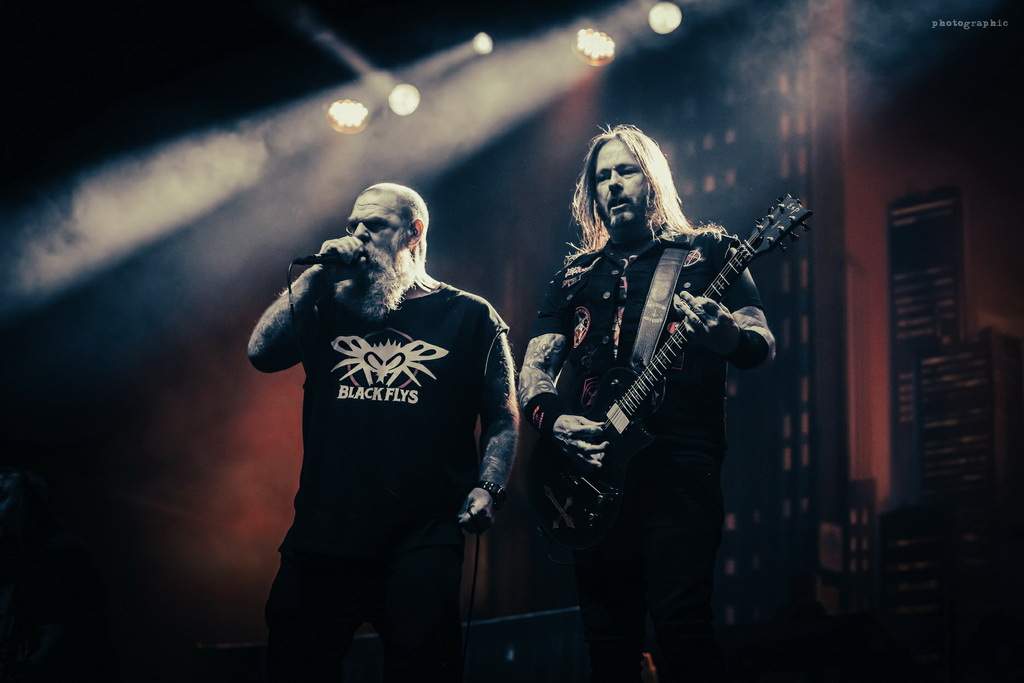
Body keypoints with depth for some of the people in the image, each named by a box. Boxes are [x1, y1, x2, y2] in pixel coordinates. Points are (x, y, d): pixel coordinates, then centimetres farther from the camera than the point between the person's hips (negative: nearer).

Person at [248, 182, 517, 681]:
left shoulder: (469, 316, 7)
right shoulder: (332, 307, 15)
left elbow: (503, 419, 7)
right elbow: (262, 353, 0)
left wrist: (487, 489, -9)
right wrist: (318, 274, -2)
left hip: (421, 533, -3)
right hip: (323, 529, 4)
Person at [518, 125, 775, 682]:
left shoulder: (706, 250, 13)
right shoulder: (575, 276, 22)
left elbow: (763, 346, 3)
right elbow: (533, 369, 15)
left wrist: (728, 337, -22)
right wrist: (553, 420, -9)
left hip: (678, 457, -4)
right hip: (593, 463, 4)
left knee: (680, 622, -20)